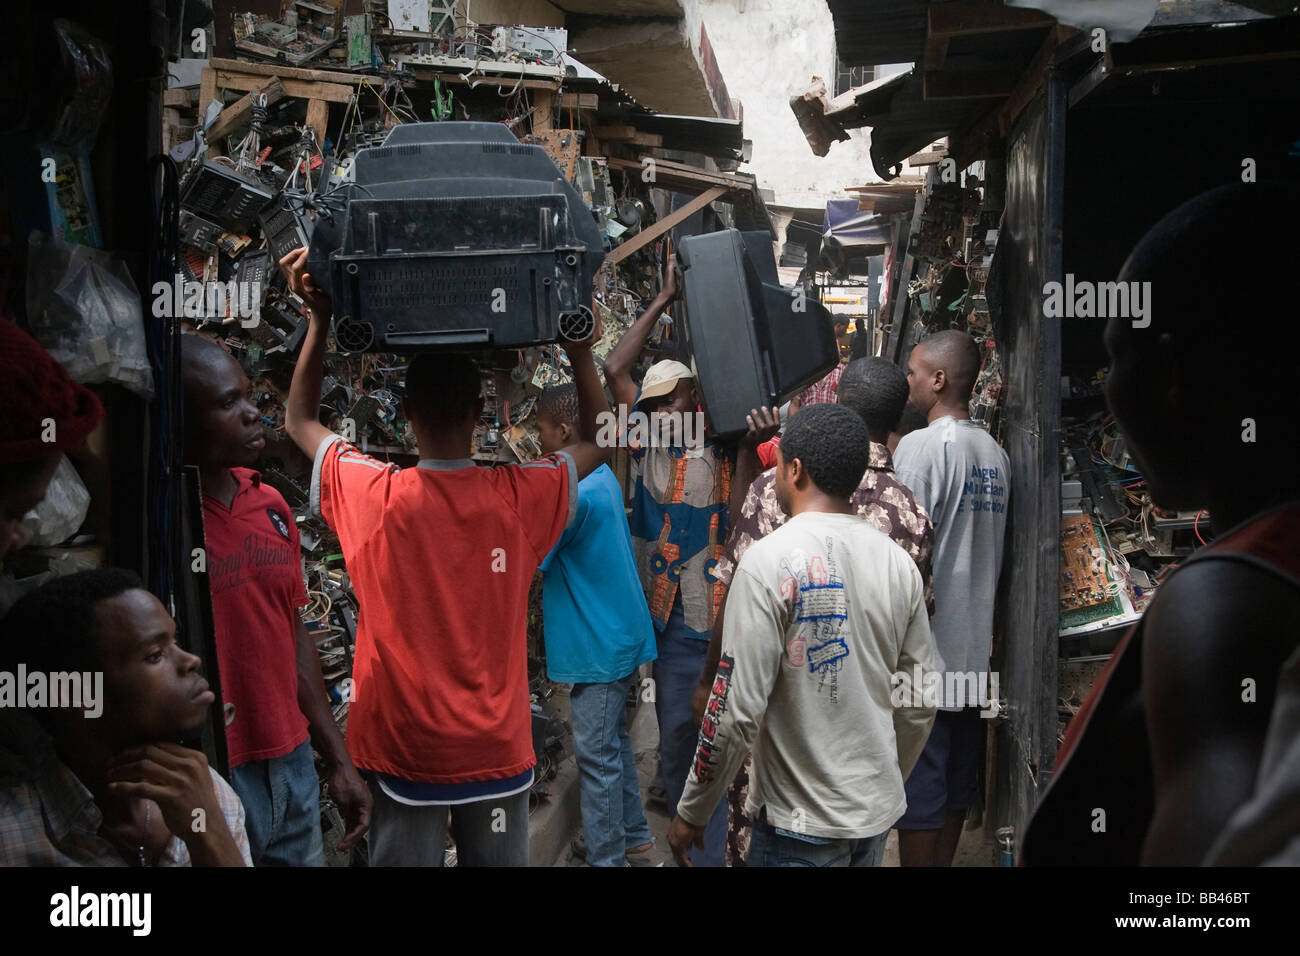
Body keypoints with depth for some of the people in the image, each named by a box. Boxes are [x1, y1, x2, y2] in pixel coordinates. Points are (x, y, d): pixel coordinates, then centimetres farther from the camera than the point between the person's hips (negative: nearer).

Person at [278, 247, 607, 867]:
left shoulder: (374, 499, -13)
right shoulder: (520, 499, -13)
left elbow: (300, 421, 6)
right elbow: (596, 441, 8)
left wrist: (319, 321, 4)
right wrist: (578, 346, 6)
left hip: (403, 750, 0)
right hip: (497, 748, 1)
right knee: (498, 860, 15)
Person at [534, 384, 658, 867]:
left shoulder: (575, 494, -23)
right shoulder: (603, 477, 8)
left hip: (598, 646, -10)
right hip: (617, 634, 10)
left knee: (597, 755, 1)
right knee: (614, 742, 21)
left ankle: (606, 856, 12)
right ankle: (632, 836, 34)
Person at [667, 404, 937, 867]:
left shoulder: (770, 560, -18)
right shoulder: (899, 563, 0)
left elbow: (737, 710, -19)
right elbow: (920, 704, 7)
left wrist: (692, 812, -7)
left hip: (801, 823, -6)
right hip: (878, 812, 6)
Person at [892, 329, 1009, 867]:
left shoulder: (921, 446, -15)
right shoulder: (995, 454, 9)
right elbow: (992, 549, 14)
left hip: (923, 646, -8)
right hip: (973, 644, 8)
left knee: (917, 790, 0)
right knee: (956, 783, 15)